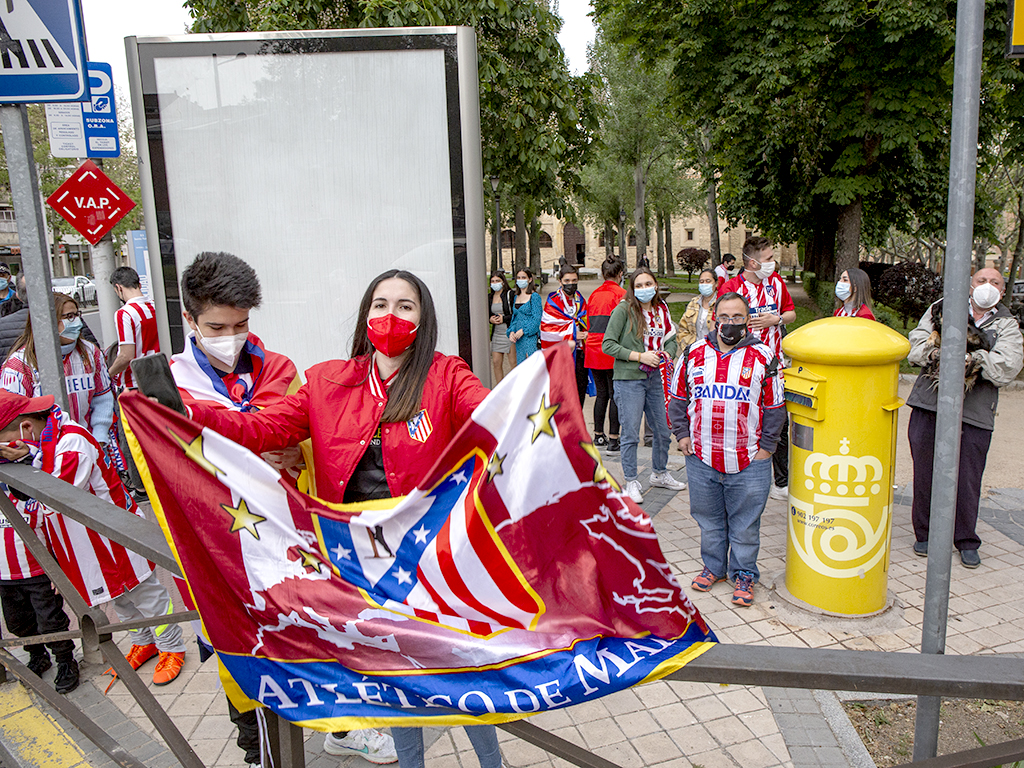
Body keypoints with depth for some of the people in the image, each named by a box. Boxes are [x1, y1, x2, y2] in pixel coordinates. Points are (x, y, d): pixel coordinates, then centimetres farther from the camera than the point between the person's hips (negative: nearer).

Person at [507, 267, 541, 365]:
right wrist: (512, 331, 1)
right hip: (517, 336, 7)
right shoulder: (516, 296, 14)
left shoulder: (534, 296, -6)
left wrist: (523, 331, -17)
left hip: (530, 336, -7)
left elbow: (536, 319, -11)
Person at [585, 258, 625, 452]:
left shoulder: (594, 294, 11)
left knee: (601, 393, 15)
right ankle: (613, 440, -1)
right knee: (615, 395, -1)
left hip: (593, 347, 6)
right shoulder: (620, 294, -7)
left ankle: (598, 435, 21)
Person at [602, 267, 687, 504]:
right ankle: (631, 482, 13)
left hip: (654, 378, 6)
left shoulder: (661, 310, 10)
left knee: (662, 430, 14)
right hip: (628, 379, -6)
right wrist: (640, 356, -16)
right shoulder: (623, 310, -9)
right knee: (630, 434, -2)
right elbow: (608, 345, -12)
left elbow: (671, 339, 20)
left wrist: (667, 353, -2)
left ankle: (659, 474, 35)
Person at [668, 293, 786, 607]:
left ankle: (744, 575, 26)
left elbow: (775, 408, 2)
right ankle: (714, 566, 35)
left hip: (748, 463, -2)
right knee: (708, 519, 16)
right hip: (701, 458, 2)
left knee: (745, 524, 9)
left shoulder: (763, 357, -3)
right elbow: (678, 397, 12)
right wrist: (682, 434, 5)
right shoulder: (694, 354, 3)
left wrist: (766, 446, -2)